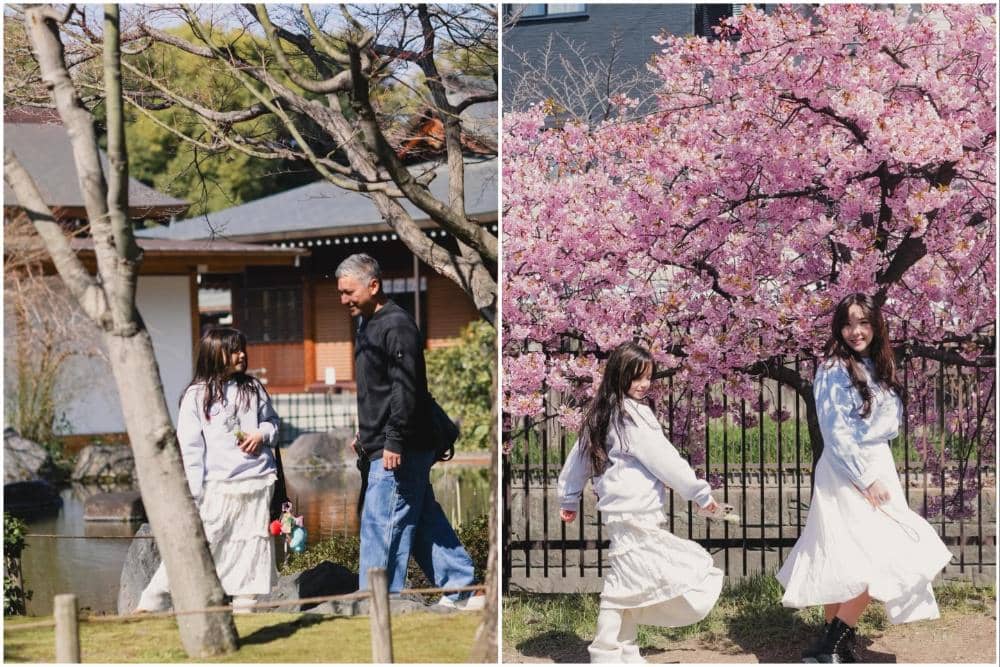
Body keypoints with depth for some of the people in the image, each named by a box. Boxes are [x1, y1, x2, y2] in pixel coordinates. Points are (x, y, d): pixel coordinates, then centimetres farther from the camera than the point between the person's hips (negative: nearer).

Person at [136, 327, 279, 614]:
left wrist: (262, 434, -3)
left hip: (257, 481, 4)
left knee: (251, 545, 5)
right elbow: (190, 447, -5)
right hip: (217, 485, -4)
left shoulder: (254, 389, 8)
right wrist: (194, 493, -11)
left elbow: (271, 422, 21)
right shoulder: (197, 395, -3)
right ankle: (149, 604, -1)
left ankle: (242, 610, 15)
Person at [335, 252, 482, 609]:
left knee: (380, 526, -8)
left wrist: (394, 442, -24)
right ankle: (461, 590, 19)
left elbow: (405, 390, -22)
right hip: (385, 448, 10)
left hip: (399, 451, -10)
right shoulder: (368, 325, 17)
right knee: (425, 521, 13)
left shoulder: (397, 326, -15)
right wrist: (366, 433, 27)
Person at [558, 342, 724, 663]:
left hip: (618, 509, 10)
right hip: (636, 511, -10)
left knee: (630, 586, 14)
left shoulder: (599, 416, 15)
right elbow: (664, 459, -12)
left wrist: (568, 500, 31)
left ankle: (624, 652, 19)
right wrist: (701, 492, -5)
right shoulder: (634, 414, -12)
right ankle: (606, 654, -10)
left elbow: (578, 458, 22)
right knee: (626, 585, -9)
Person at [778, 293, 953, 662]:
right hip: (846, 476, -7)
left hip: (878, 468, 7)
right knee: (884, 560, -14)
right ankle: (832, 646, -11)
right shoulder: (833, 371, -11)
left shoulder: (877, 368, 13)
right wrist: (866, 480, -18)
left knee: (844, 565, 8)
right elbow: (836, 434, -16)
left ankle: (833, 643, 10)